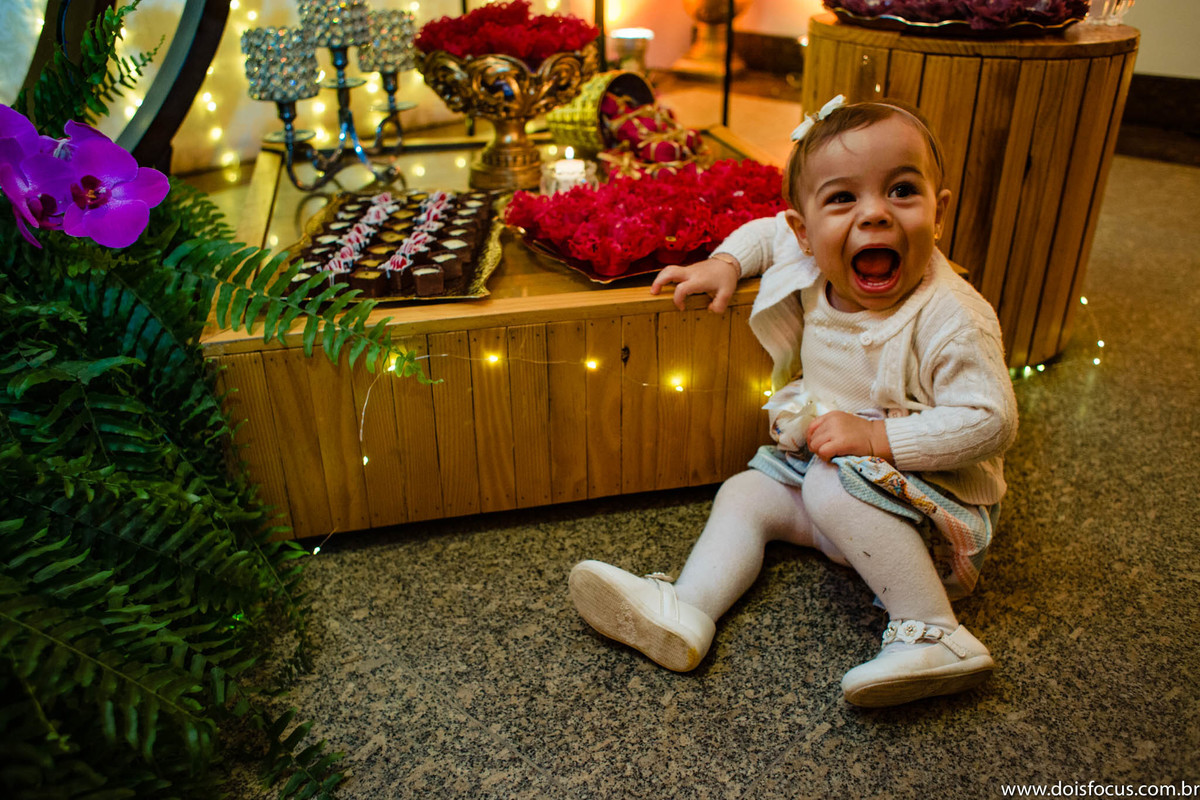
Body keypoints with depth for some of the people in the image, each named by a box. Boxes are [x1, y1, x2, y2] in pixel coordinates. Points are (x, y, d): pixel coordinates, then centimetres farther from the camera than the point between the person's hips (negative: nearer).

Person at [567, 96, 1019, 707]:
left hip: (933, 496, -7)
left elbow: (990, 421, -27)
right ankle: (686, 611, -11)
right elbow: (769, 232, 14)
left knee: (835, 484, -34)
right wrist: (726, 262, -4)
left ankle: (934, 634, -28)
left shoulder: (952, 320, -26)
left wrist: (877, 437, -32)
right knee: (743, 493, 2)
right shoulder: (814, 275, -6)